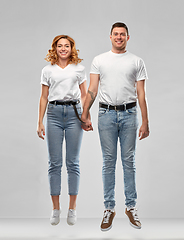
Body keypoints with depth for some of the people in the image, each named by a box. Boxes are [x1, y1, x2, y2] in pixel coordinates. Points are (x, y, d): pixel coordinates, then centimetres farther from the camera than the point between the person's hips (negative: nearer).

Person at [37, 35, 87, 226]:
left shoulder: (79, 69, 11)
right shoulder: (47, 70, 11)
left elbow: (84, 95, 12)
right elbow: (44, 97, 11)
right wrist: (40, 122, 5)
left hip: (74, 113, 0)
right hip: (54, 113, 0)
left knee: (73, 163, 1)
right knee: (54, 163, 0)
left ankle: (72, 209, 8)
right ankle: (55, 209, 8)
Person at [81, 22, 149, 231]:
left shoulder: (136, 62, 5)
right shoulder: (99, 60, 6)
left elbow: (141, 94, 2)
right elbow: (92, 90, 2)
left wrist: (145, 122, -4)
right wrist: (84, 116, -7)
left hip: (129, 114, 0)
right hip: (107, 114, 0)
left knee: (129, 161, 6)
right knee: (109, 161, 4)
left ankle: (131, 207, 15)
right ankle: (109, 208, 12)